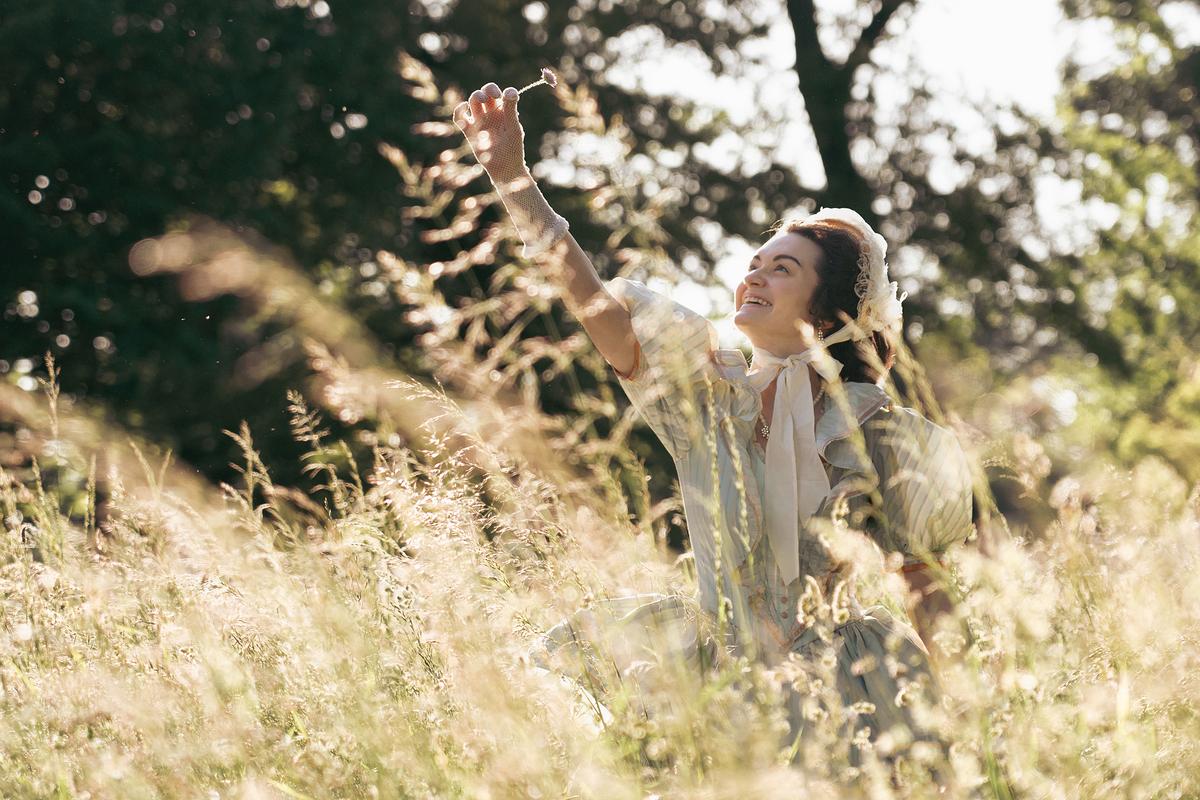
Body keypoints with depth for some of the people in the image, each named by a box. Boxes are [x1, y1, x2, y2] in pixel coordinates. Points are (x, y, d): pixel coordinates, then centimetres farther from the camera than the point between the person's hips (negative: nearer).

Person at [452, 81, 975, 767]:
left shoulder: (870, 428, -5)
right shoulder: (705, 394, 0)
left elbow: (929, 571, 2)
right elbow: (592, 300, -10)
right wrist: (512, 178, -18)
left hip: (831, 683, -3)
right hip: (716, 658, 3)